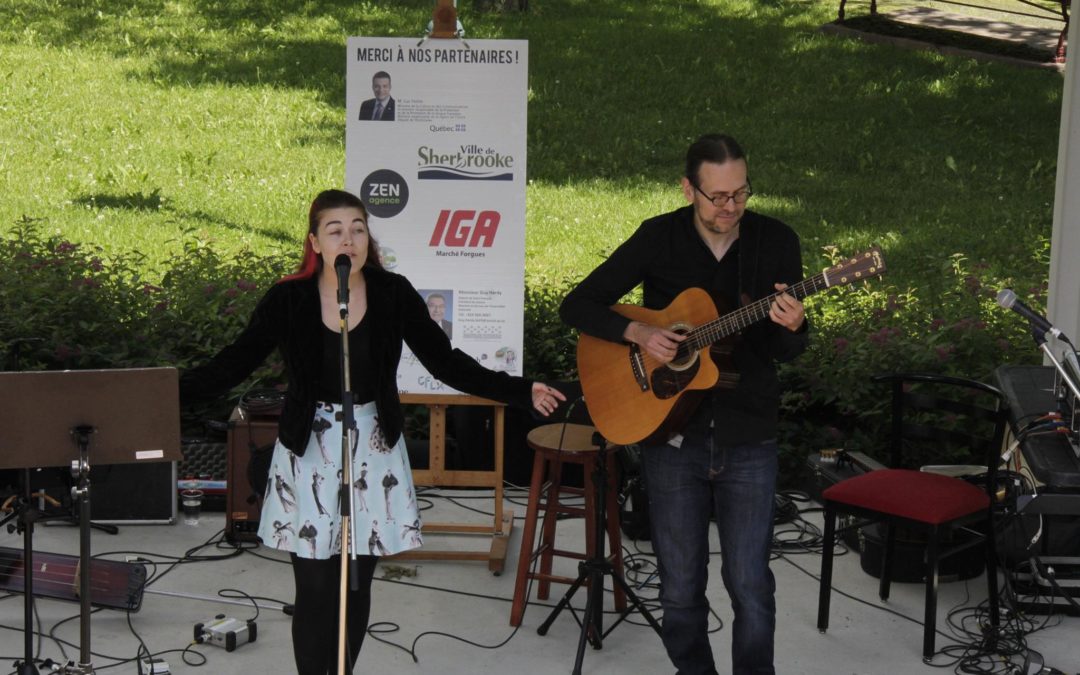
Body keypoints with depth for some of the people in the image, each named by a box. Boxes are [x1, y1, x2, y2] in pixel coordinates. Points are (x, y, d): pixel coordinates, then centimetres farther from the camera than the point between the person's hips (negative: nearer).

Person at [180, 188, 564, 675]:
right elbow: (235, 363, -2)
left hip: (373, 447, 1)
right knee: (315, 587, -2)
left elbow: (446, 362, 0)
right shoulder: (288, 299, -7)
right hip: (309, 450, -1)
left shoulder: (394, 294, -4)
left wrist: (522, 392, -5)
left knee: (357, 584, 8)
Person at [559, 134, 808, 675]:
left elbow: (785, 352, 0)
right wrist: (638, 333, -18)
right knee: (680, 584, 8)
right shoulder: (658, 239, -5)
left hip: (747, 438, 0)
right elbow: (576, 306, -3)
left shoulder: (776, 241, -2)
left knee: (750, 583, -1)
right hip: (671, 432, 0)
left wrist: (790, 329, -24)